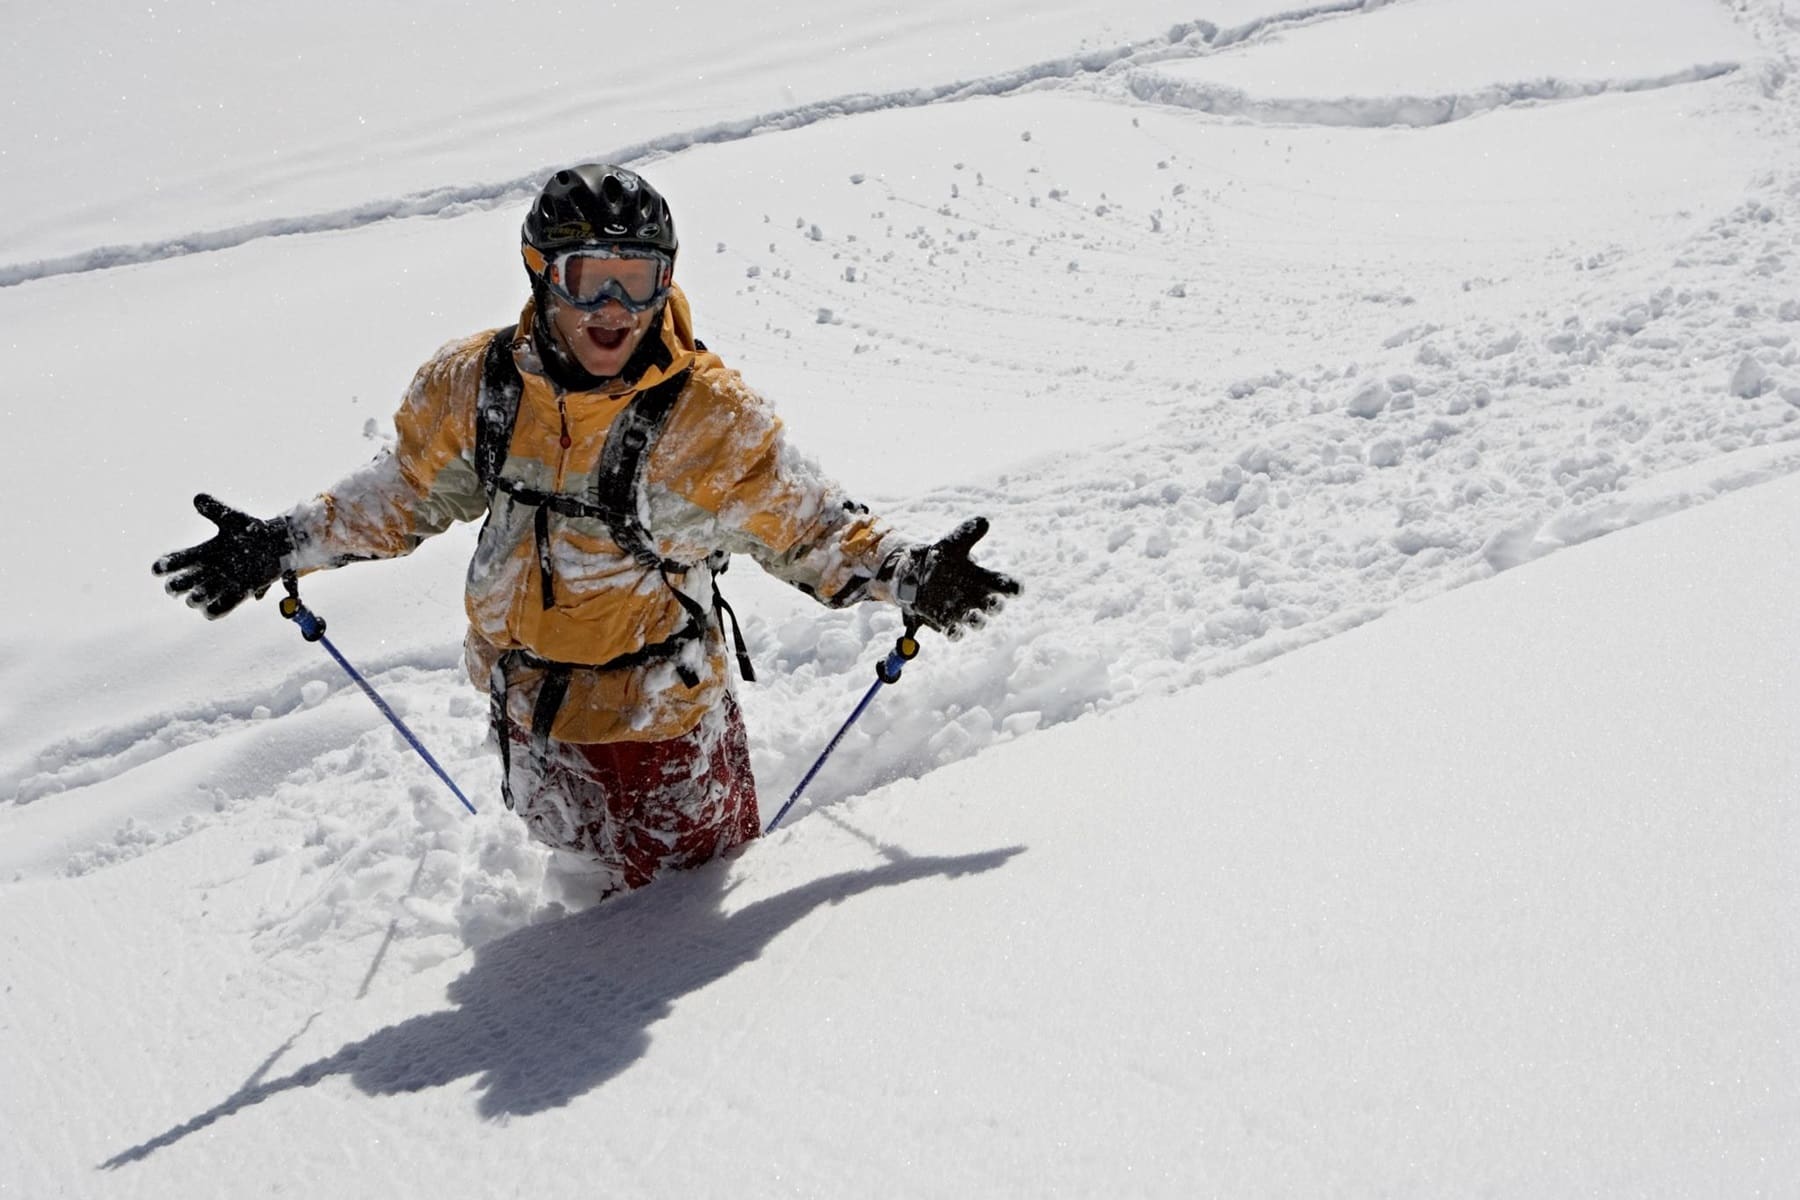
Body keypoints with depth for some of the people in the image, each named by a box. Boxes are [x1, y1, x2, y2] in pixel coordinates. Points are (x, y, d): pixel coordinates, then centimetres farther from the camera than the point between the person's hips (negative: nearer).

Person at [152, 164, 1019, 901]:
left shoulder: (709, 416, -21)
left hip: (662, 716, -3)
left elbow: (808, 529, -13)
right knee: (591, 864, 25)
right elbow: (404, 494, 5)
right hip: (528, 707, 4)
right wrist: (279, 547, 3)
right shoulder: (475, 387, -12)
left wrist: (905, 575, -27)